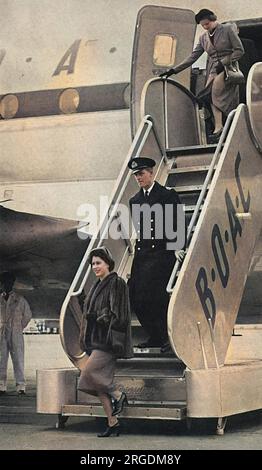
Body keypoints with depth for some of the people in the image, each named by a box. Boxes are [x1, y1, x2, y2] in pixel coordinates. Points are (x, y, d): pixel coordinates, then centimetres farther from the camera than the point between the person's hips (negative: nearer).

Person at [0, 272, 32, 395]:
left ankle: (21, 386, -2)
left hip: (16, 335, -1)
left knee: (18, 359, -4)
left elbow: (28, 315, 16)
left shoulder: (20, 300, 6)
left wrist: (20, 327, 10)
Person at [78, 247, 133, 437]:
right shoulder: (98, 286, 18)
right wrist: (87, 339, 13)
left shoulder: (117, 283, -8)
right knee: (99, 380, 4)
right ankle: (113, 423, 8)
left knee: (89, 372, -19)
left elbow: (118, 313, -14)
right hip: (97, 340, 9)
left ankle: (119, 395, 2)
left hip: (107, 339, -9)